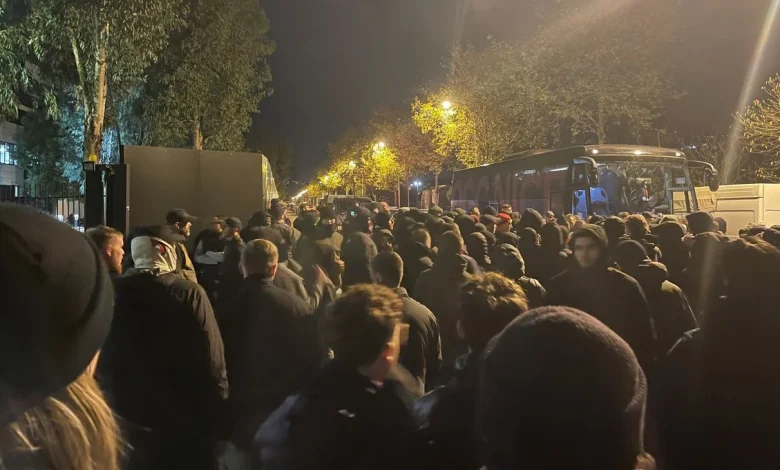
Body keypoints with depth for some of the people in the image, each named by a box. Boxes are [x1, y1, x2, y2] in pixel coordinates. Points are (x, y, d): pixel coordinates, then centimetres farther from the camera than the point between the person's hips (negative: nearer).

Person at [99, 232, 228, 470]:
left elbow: (100, 357, 4)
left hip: (125, 418, 4)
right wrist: (216, 413, -7)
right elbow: (213, 361, -18)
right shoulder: (189, 293, -15)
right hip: (183, 421, -3)